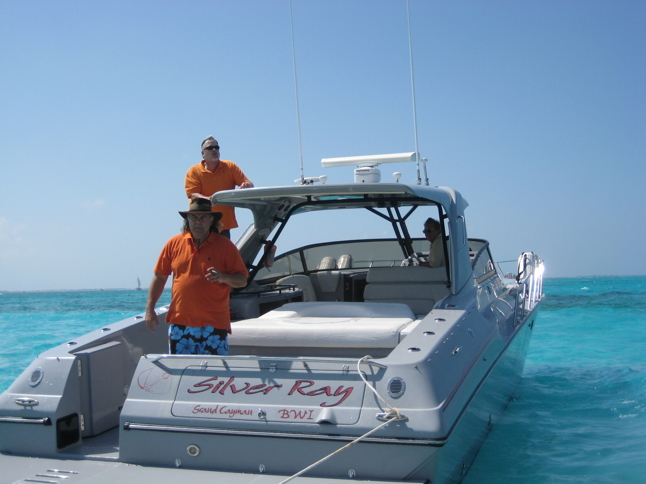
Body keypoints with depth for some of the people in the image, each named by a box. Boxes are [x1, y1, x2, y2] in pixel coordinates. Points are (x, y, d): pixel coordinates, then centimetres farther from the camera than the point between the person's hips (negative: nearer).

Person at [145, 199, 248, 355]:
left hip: (214, 325, -2)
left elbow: (242, 280, 0)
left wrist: (224, 277, -19)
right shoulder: (174, 243, 6)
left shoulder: (225, 246, 0)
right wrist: (150, 308, 7)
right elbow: (159, 277, 12)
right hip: (180, 324, 2)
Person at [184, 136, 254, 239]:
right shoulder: (194, 171, 2)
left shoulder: (230, 167, 9)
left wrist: (247, 185, -21)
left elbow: (249, 185, 5)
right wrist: (207, 199, -30)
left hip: (224, 225, 3)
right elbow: (192, 195, -9)